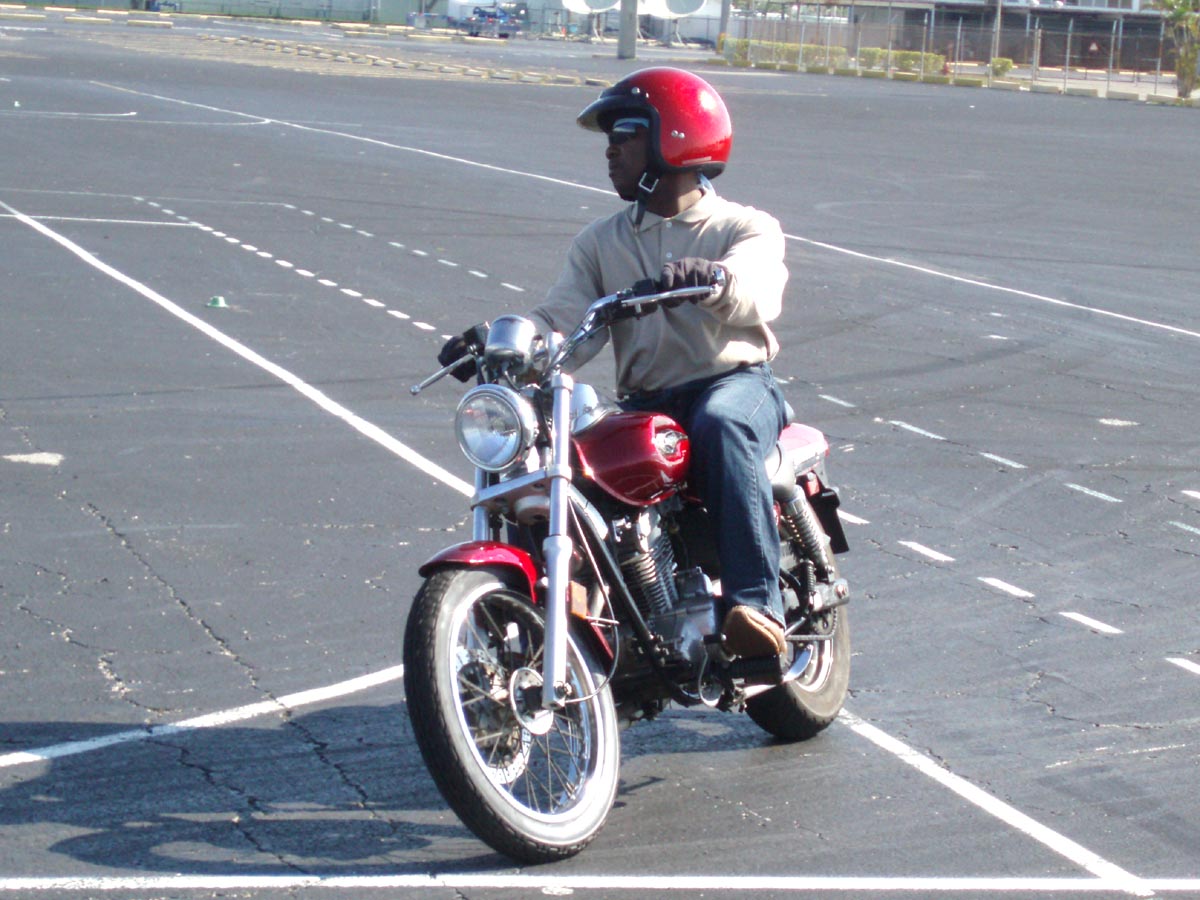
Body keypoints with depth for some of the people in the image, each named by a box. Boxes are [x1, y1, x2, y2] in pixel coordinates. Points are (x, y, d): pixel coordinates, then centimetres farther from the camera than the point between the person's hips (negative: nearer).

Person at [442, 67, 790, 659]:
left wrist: (711, 276, -44)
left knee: (721, 425, -39)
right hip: (643, 405, 4)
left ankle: (756, 604, -44)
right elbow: (564, 321, 1)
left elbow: (756, 292, -20)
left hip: (736, 383, -4)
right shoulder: (601, 243, 16)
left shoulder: (745, 228, 4)